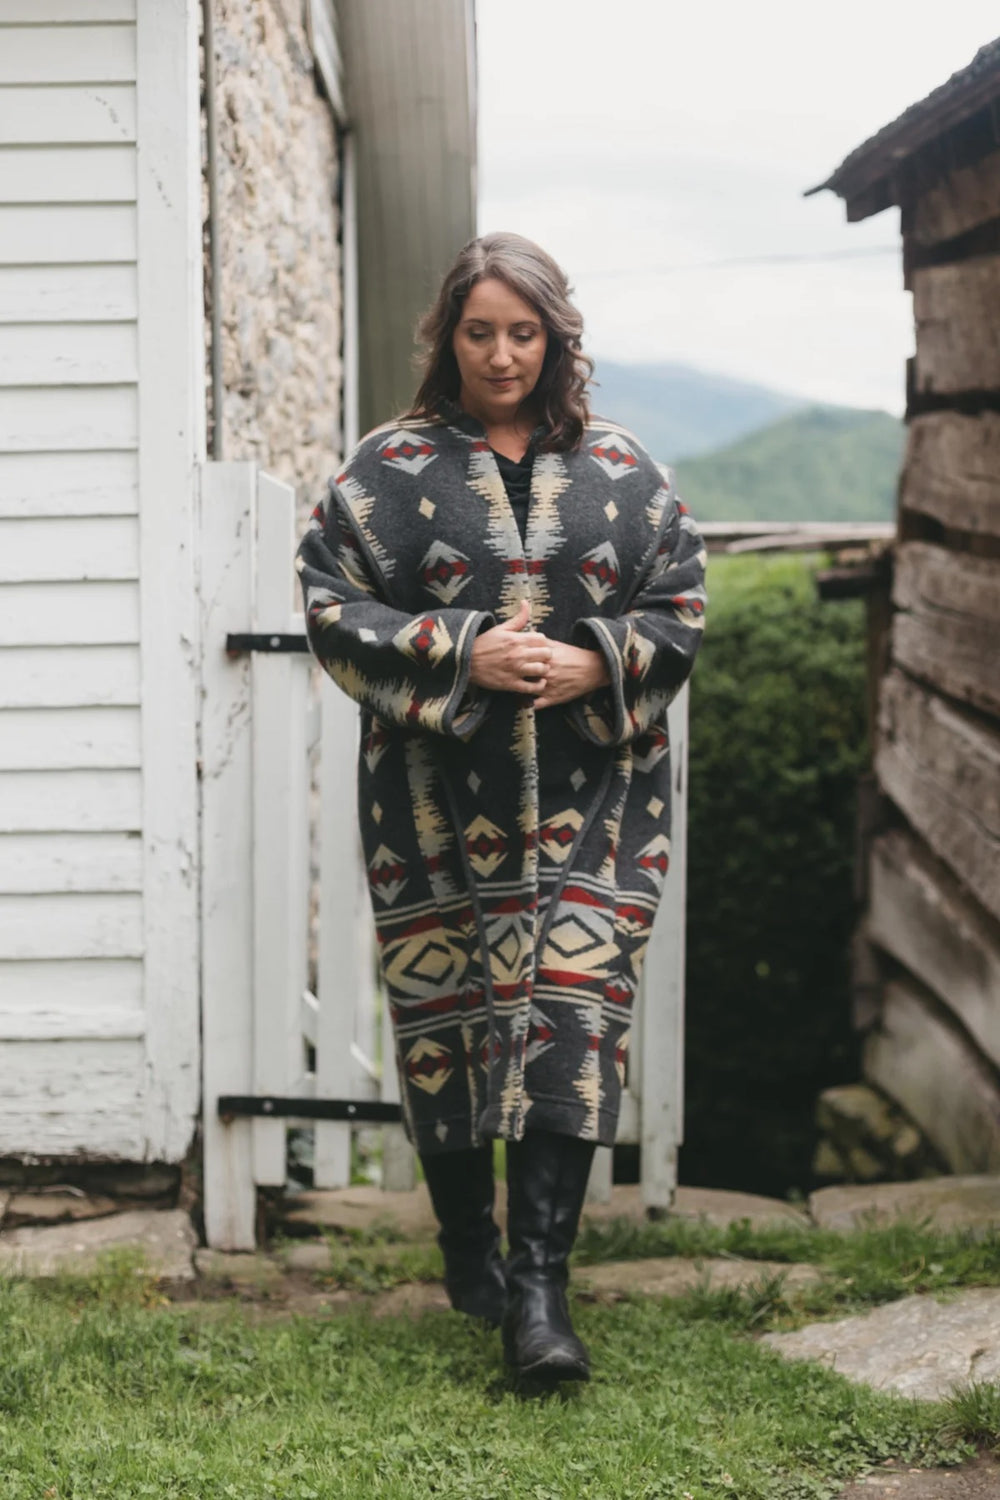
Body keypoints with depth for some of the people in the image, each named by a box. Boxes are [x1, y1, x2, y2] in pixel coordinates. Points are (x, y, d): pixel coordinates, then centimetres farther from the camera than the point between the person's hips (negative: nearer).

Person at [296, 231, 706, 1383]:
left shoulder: (618, 470, 9)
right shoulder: (389, 468, 4)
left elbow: (681, 607, 9)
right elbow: (333, 607, -2)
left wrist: (594, 663, -10)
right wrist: (462, 653, -14)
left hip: (590, 803, 1)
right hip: (438, 802, 0)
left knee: (574, 1018, -8)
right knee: (443, 1015, 7)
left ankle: (539, 1284, -5)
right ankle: (467, 1247, 27)